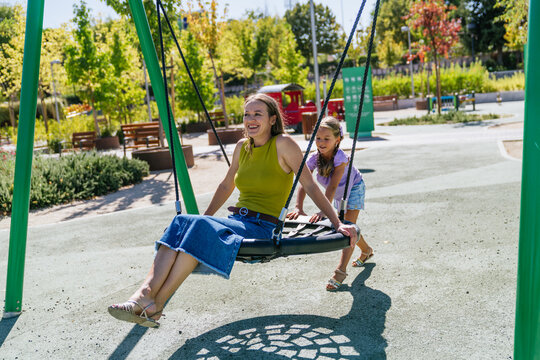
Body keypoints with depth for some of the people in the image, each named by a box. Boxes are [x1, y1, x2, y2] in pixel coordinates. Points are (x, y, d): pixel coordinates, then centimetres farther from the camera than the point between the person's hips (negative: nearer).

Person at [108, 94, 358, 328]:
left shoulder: (283, 144, -5)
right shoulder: (242, 147, 13)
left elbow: (311, 187, -6)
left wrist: (337, 224, -10)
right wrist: (205, 216, 30)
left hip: (264, 229, -6)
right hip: (236, 221, 6)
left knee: (200, 226, -32)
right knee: (181, 222, -23)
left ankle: (155, 305, -34)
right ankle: (143, 295, -37)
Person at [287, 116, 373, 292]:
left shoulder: (341, 158, -39)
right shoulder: (314, 159, -26)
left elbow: (333, 186, -47)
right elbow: (303, 183, -34)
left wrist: (323, 211, -57)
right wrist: (299, 208, -49)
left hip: (354, 189, -6)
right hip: (339, 194, 6)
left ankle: (340, 271, -15)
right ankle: (366, 250, 45)